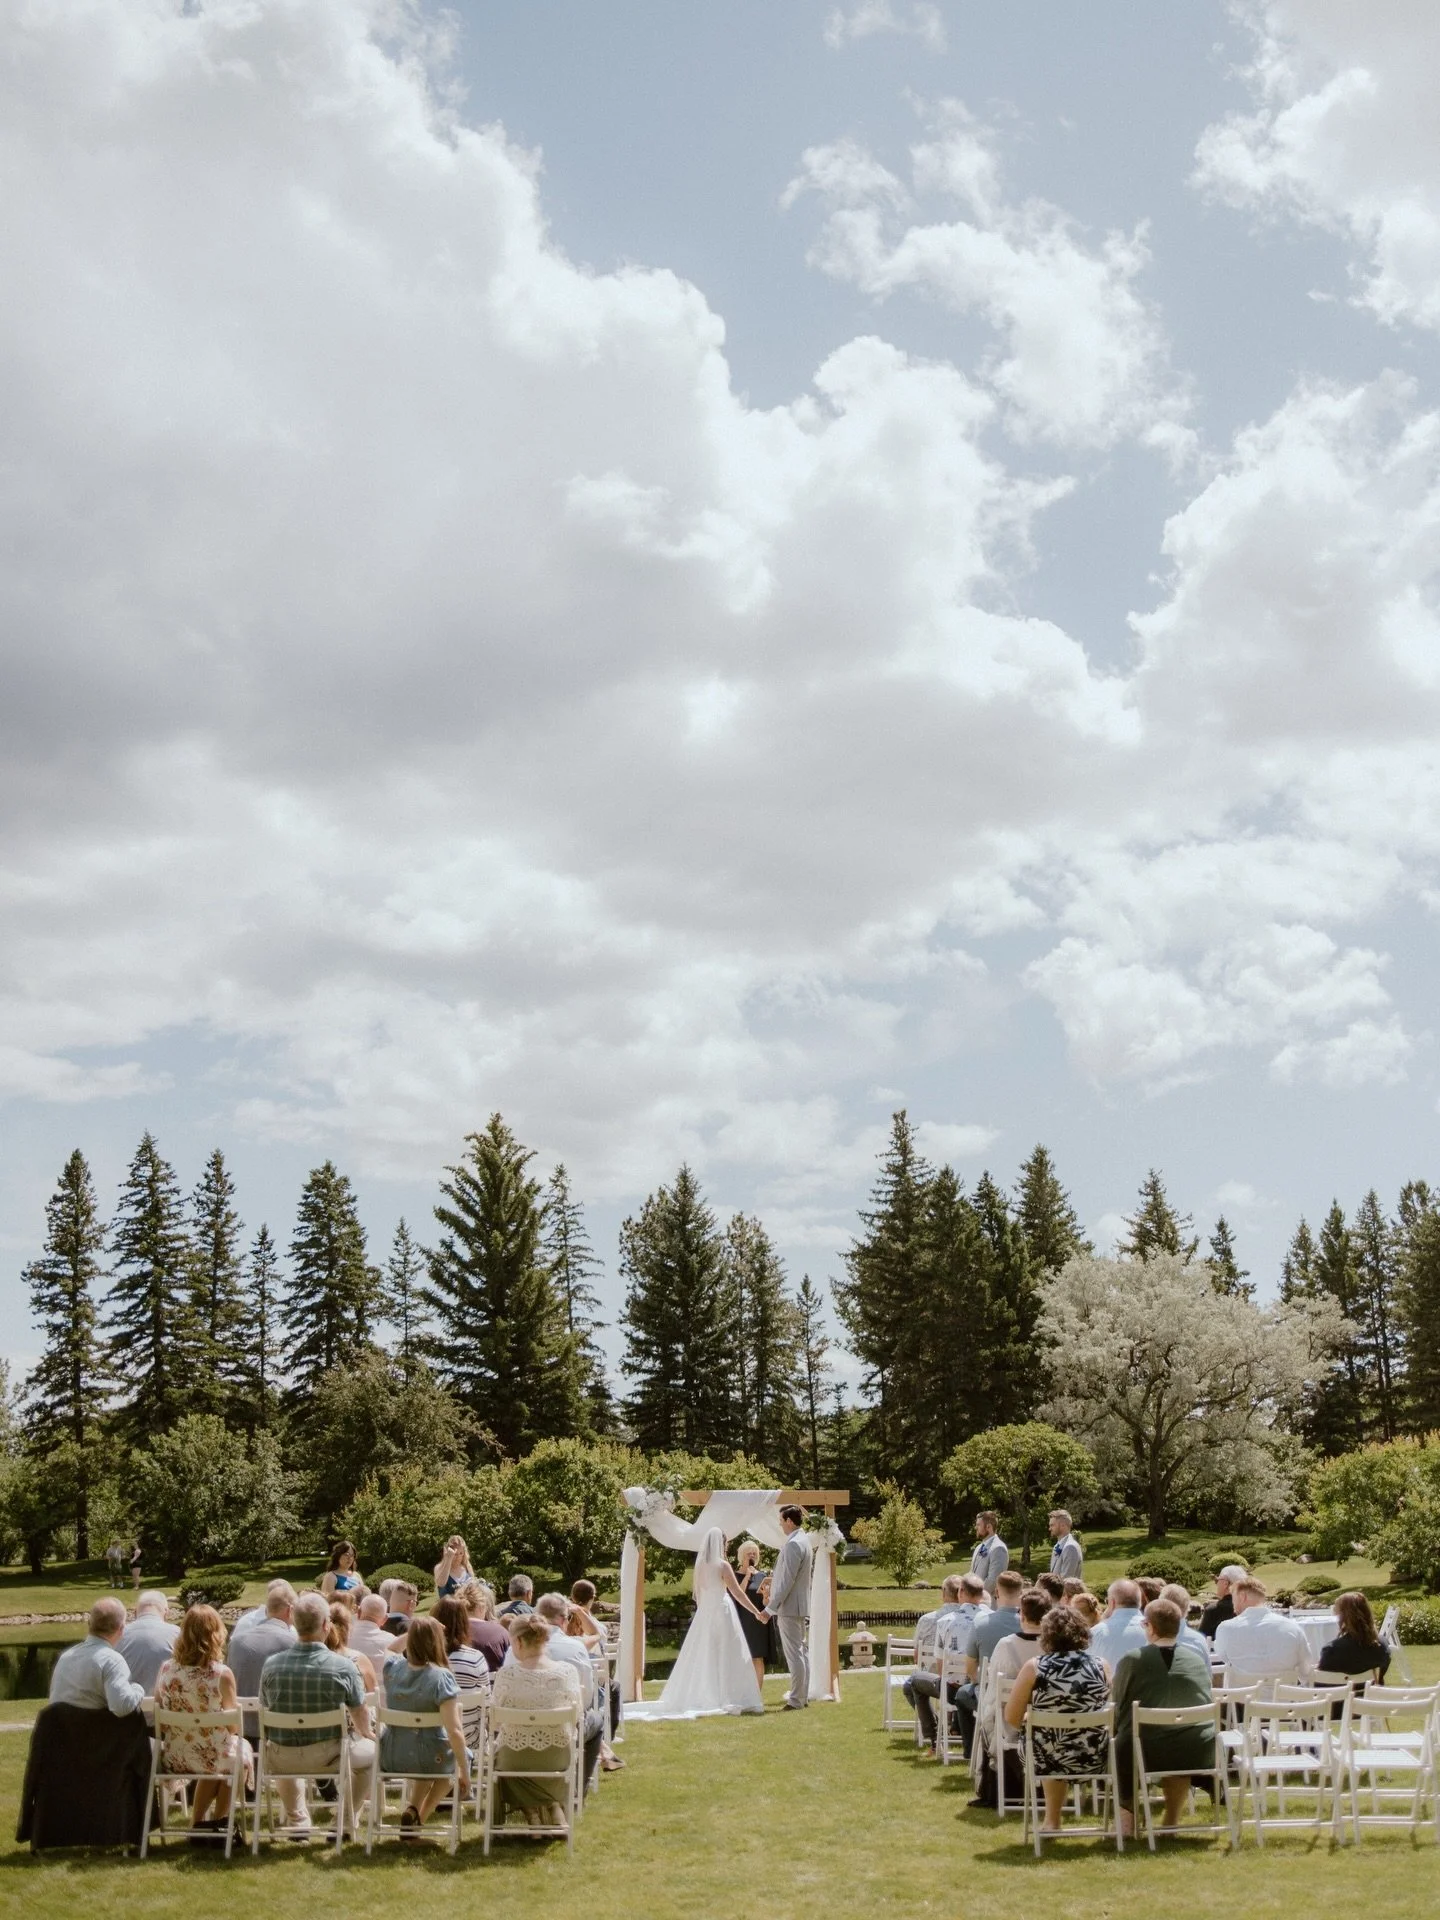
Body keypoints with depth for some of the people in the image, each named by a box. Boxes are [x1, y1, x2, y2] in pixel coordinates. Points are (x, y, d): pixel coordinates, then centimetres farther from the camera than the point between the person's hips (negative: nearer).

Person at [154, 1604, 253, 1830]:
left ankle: (199, 1822, 37)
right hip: (213, 1757, -3)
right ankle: (220, 1820, 42)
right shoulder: (222, 1674, -22)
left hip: (174, 1759, 3)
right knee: (243, 1747, 31)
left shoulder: (166, 1669, -11)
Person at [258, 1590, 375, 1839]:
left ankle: (297, 1821, 35)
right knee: (371, 1750, 26)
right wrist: (368, 1736, 28)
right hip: (328, 1756, -3)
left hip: (281, 1761, 3)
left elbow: (266, 1710, 11)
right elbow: (360, 1717, 3)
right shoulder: (343, 1667, -13)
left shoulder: (271, 1665, -8)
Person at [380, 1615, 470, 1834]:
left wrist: (415, 1631, 12)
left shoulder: (392, 1667, -7)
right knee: (459, 1757, 29)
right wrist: (464, 1773, -15)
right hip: (428, 1760, -5)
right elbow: (454, 1731, -25)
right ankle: (418, 1815, 13)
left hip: (390, 1758, 5)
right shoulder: (441, 1677, -22)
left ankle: (413, 1807, 19)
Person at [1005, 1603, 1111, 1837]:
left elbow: (1012, 1719, -7)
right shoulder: (1100, 1665, -7)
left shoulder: (1034, 1667, -13)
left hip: (1048, 1760, -1)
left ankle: (1052, 1822, 43)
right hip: (1094, 1759, 1)